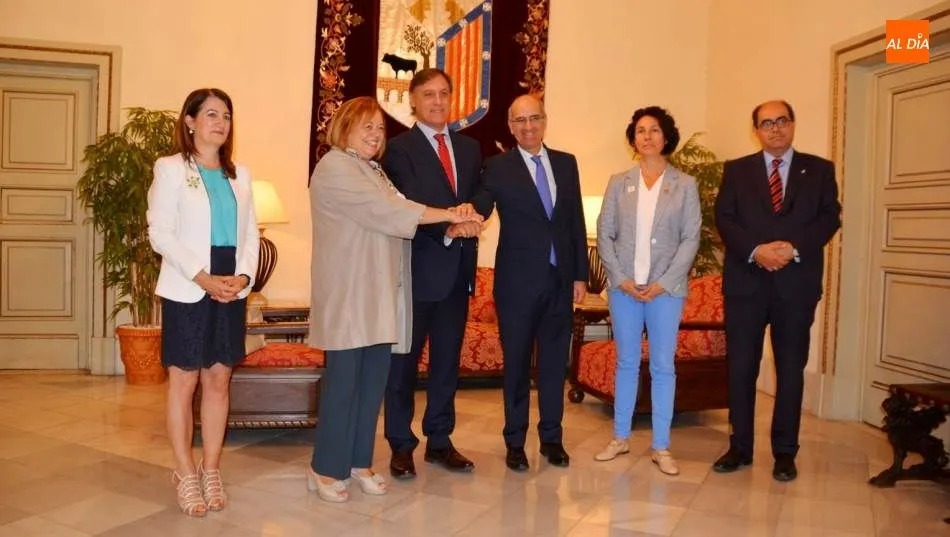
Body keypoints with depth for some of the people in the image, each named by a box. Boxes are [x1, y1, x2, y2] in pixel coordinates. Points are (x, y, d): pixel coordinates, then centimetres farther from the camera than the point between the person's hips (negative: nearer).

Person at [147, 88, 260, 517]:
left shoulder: (240, 174, 13)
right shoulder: (170, 168, -1)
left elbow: (251, 233, 9)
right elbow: (160, 233, -9)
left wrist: (243, 276, -8)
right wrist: (204, 278, -17)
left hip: (232, 290, 4)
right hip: (187, 290, -4)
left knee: (219, 380, 8)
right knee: (184, 382, 3)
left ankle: (211, 471, 19)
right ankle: (186, 475, 14)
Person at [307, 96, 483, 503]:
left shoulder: (373, 170, 21)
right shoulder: (335, 167, -6)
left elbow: (390, 215, 9)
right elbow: (386, 211, -17)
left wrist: (454, 219, -7)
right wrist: (449, 215, -15)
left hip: (379, 291, 8)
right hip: (349, 291, -8)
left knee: (374, 378, 9)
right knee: (343, 378, -2)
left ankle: (360, 461, 22)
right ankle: (325, 468, 11)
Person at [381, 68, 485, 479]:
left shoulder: (470, 148, 14)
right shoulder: (398, 148, -4)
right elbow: (408, 207, -14)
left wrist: (471, 222, -8)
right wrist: (448, 228, -26)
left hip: (458, 270, 5)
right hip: (417, 270, -5)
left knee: (448, 361, 12)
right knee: (403, 361, 5)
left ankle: (440, 441, 25)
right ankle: (401, 445, 18)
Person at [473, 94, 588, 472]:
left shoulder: (566, 163, 9)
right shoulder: (498, 167, -1)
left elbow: (576, 221, 9)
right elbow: (481, 206, -17)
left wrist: (581, 274, 6)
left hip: (560, 278, 3)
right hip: (518, 280, -3)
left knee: (555, 361, 11)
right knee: (517, 362, 7)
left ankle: (552, 438, 26)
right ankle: (515, 441, 21)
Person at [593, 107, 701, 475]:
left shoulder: (685, 185, 3)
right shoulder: (619, 183, 7)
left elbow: (691, 239, -2)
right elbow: (604, 235, 3)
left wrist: (663, 283, -11)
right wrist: (621, 278, -8)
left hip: (666, 288, -1)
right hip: (623, 287, 1)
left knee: (663, 366, 4)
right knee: (626, 362, 10)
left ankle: (661, 447, 13)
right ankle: (620, 438, 21)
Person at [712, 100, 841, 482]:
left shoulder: (819, 170, 10)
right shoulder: (736, 170, 10)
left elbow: (829, 218, 1)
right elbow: (724, 218, 1)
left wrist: (794, 247, -15)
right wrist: (755, 250, -14)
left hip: (796, 283, 0)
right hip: (745, 281, 0)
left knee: (791, 368, 6)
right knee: (740, 367, 3)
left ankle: (785, 452, 16)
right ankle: (740, 447, 14)